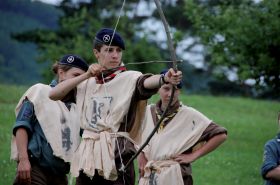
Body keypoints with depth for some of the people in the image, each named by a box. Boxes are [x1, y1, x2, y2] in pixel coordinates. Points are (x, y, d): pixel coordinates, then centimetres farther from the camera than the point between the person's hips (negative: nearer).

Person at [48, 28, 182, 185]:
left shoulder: (129, 78, -3)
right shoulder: (87, 82, 13)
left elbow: (146, 81, -25)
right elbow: (53, 94, 6)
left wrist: (164, 78, -48)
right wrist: (86, 75, -2)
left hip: (117, 154, -5)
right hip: (87, 154, 5)